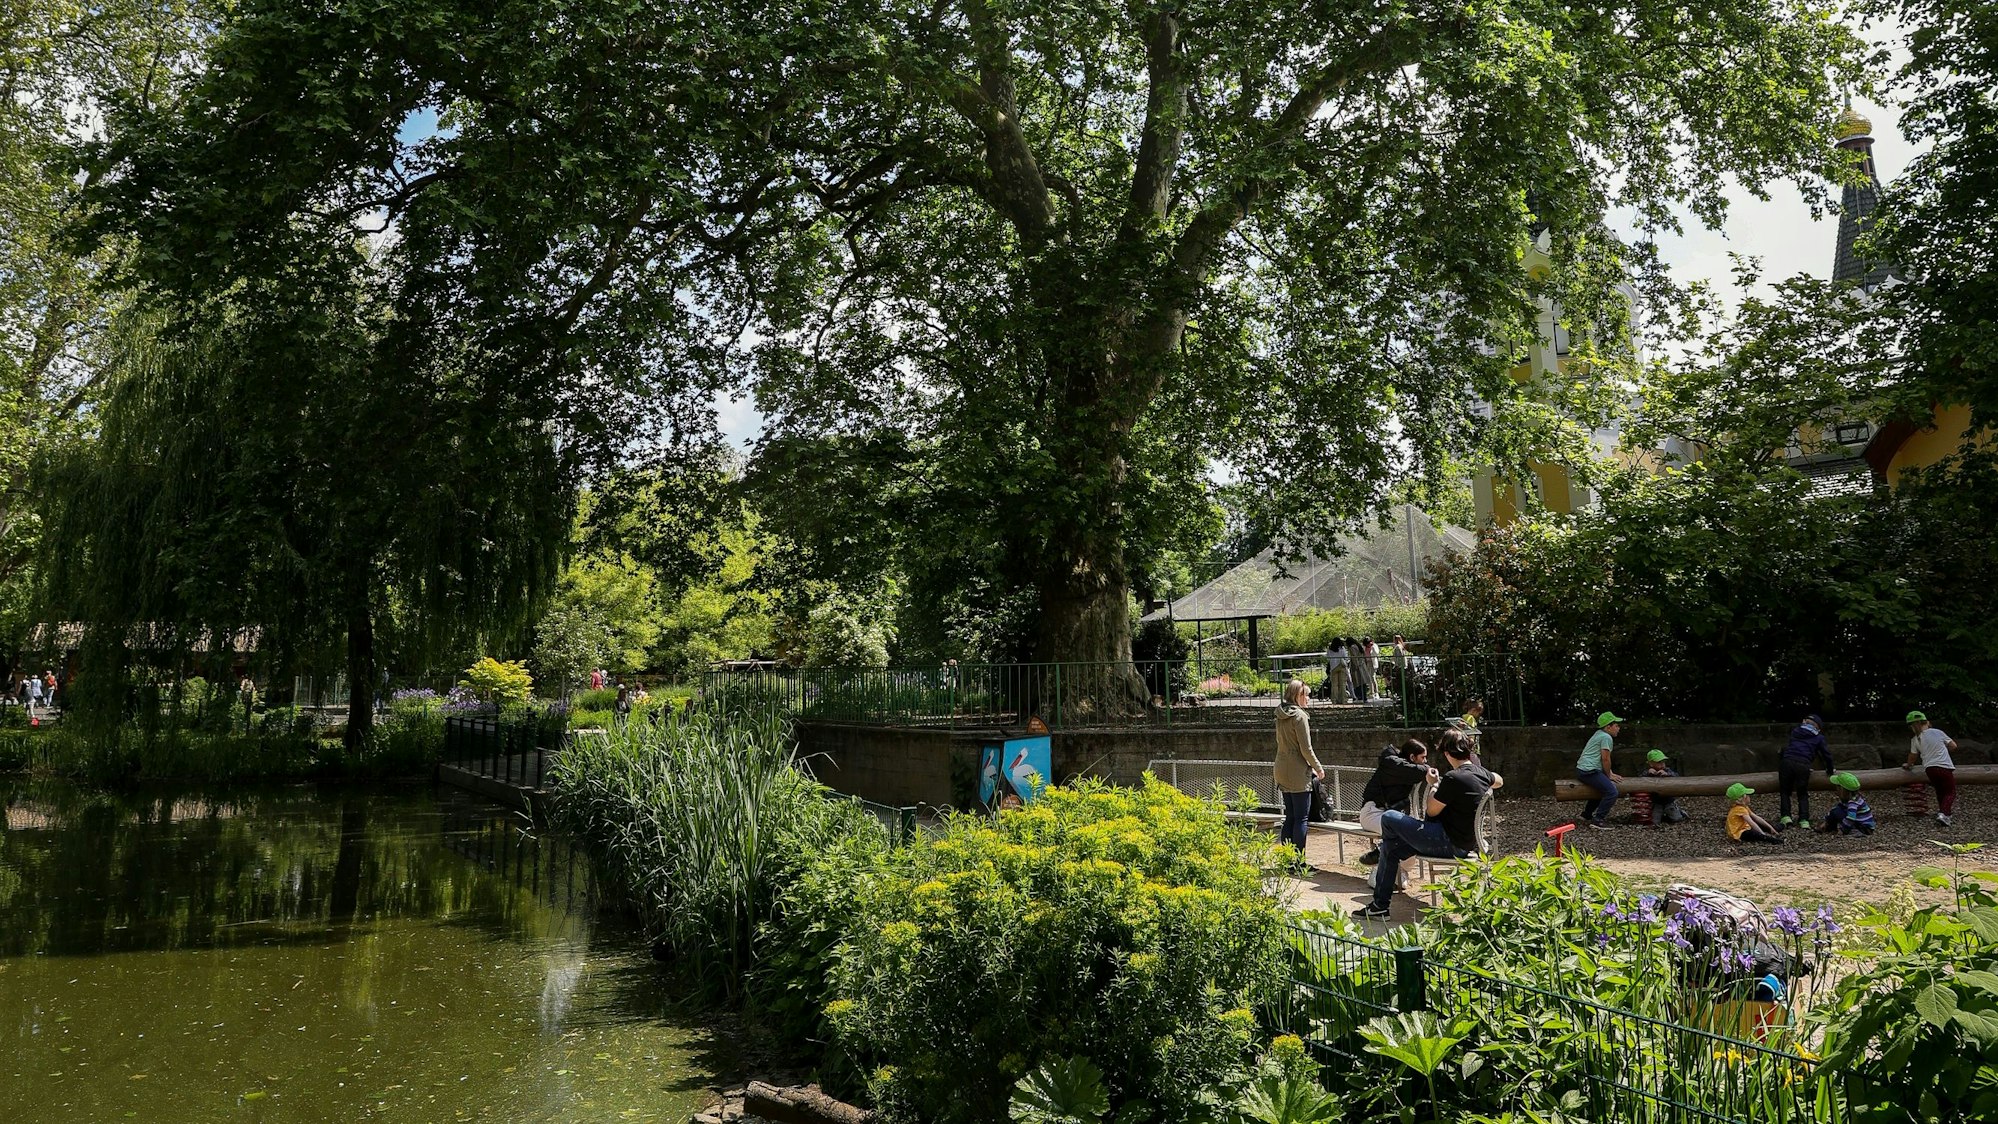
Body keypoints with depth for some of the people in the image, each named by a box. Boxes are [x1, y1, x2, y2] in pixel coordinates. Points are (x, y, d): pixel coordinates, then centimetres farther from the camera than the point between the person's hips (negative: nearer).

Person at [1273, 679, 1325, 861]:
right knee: (1301, 818, -3)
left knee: (1290, 817, 13)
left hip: (1282, 770, 8)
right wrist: (1318, 768, -1)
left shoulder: (1281, 715, 10)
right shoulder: (1299, 716, -14)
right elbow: (1306, 749, -16)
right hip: (1298, 772, -8)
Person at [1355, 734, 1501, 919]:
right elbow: (1499, 781, 29)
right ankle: (1379, 906, 18)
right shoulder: (1481, 773, 4)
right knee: (1391, 848, 15)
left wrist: (1434, 785, 4)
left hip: (1449, 844, -9)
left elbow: (1432, 811, -11)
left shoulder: (1453, 778, -22)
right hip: (1466, 844, 9)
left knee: (1388, 818, -2)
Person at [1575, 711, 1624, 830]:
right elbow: (1605, 759, -13)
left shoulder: (1599, 734, 23)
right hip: (1589, 771, -11)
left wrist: (1610, 774, 19)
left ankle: (1587, 815, 34)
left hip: (1582, 770, 11)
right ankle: (1597, 820, -18)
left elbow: (1603, 760, 28)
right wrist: (1609, 775, 1)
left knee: (1602, 788, 30)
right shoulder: (1607, 737, -9)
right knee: (1612, 792, -19)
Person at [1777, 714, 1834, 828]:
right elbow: (1827, 754, 17)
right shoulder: (1819, 738, 17)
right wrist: (1830, 770, 33)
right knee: (1803, 794, 12)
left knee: (1785, 791, 13)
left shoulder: (1795, 732, 24)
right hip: (1803, 766, -1)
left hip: (1787, 762, 1)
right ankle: (1804, 820, 1)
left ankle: (1786, 816, 1)